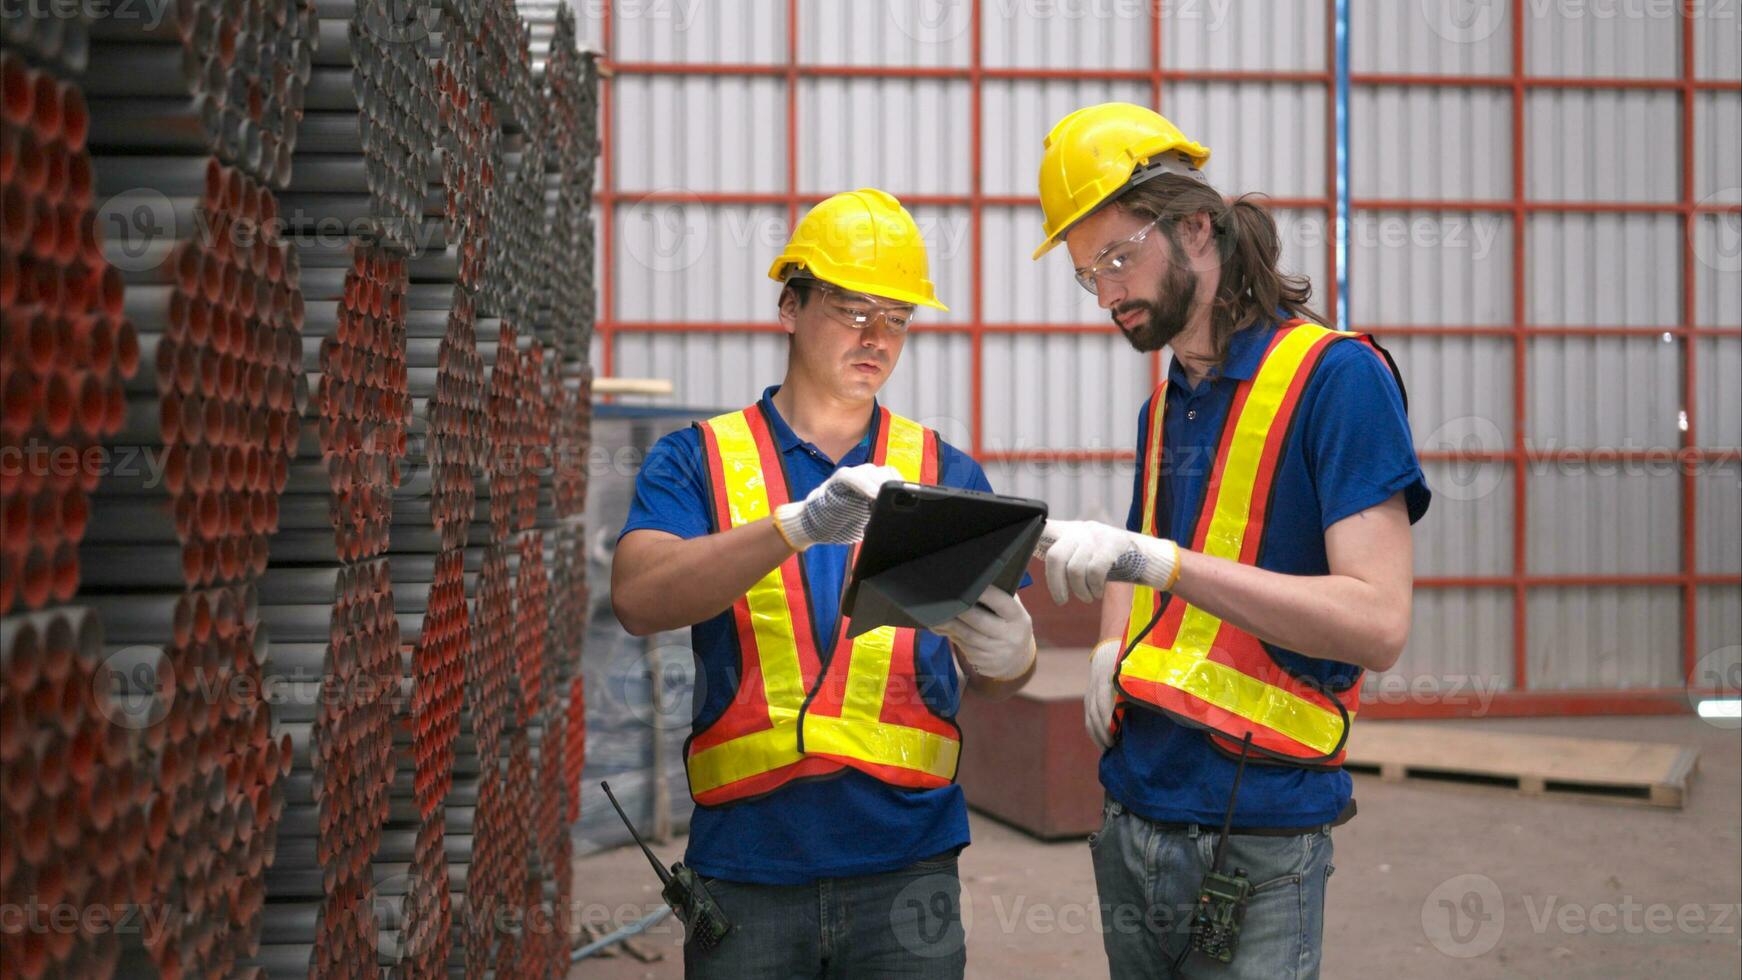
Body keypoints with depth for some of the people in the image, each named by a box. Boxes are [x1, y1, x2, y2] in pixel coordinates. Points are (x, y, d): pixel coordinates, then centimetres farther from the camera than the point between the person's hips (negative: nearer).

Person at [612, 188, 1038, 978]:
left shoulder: (945, 473, 10)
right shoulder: (697, 460, 5)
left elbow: (998, 678, 7)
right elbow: (638, 599, -14)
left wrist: (1005, 654, -19)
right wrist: (801, 525, -28)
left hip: (903, 861, 1)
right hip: (745, 860, -1)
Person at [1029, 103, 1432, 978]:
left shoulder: (1334, 375, -10)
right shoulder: (1163, 405, 14)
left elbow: (1377, 624, -20)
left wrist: (1157, 560, -26)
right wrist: (1112, 648, 6)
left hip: (1255, 828, -7)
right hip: (1133, 805, 7)